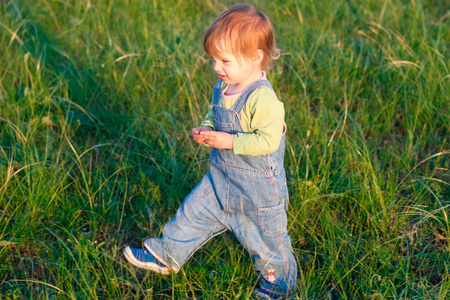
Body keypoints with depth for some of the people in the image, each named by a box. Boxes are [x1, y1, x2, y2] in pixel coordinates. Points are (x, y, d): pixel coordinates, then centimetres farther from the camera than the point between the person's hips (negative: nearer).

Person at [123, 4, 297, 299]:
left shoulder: (263, 99, -29)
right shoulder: (222, 89, -1)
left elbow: (267, 141, -30)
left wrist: (230, 141, -31)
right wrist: (206, 129, -4)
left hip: (258, 188, -7)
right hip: (221, 179, 7)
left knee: (266, 239, 13)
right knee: (193, 213, 14)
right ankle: (166, 255, 34)